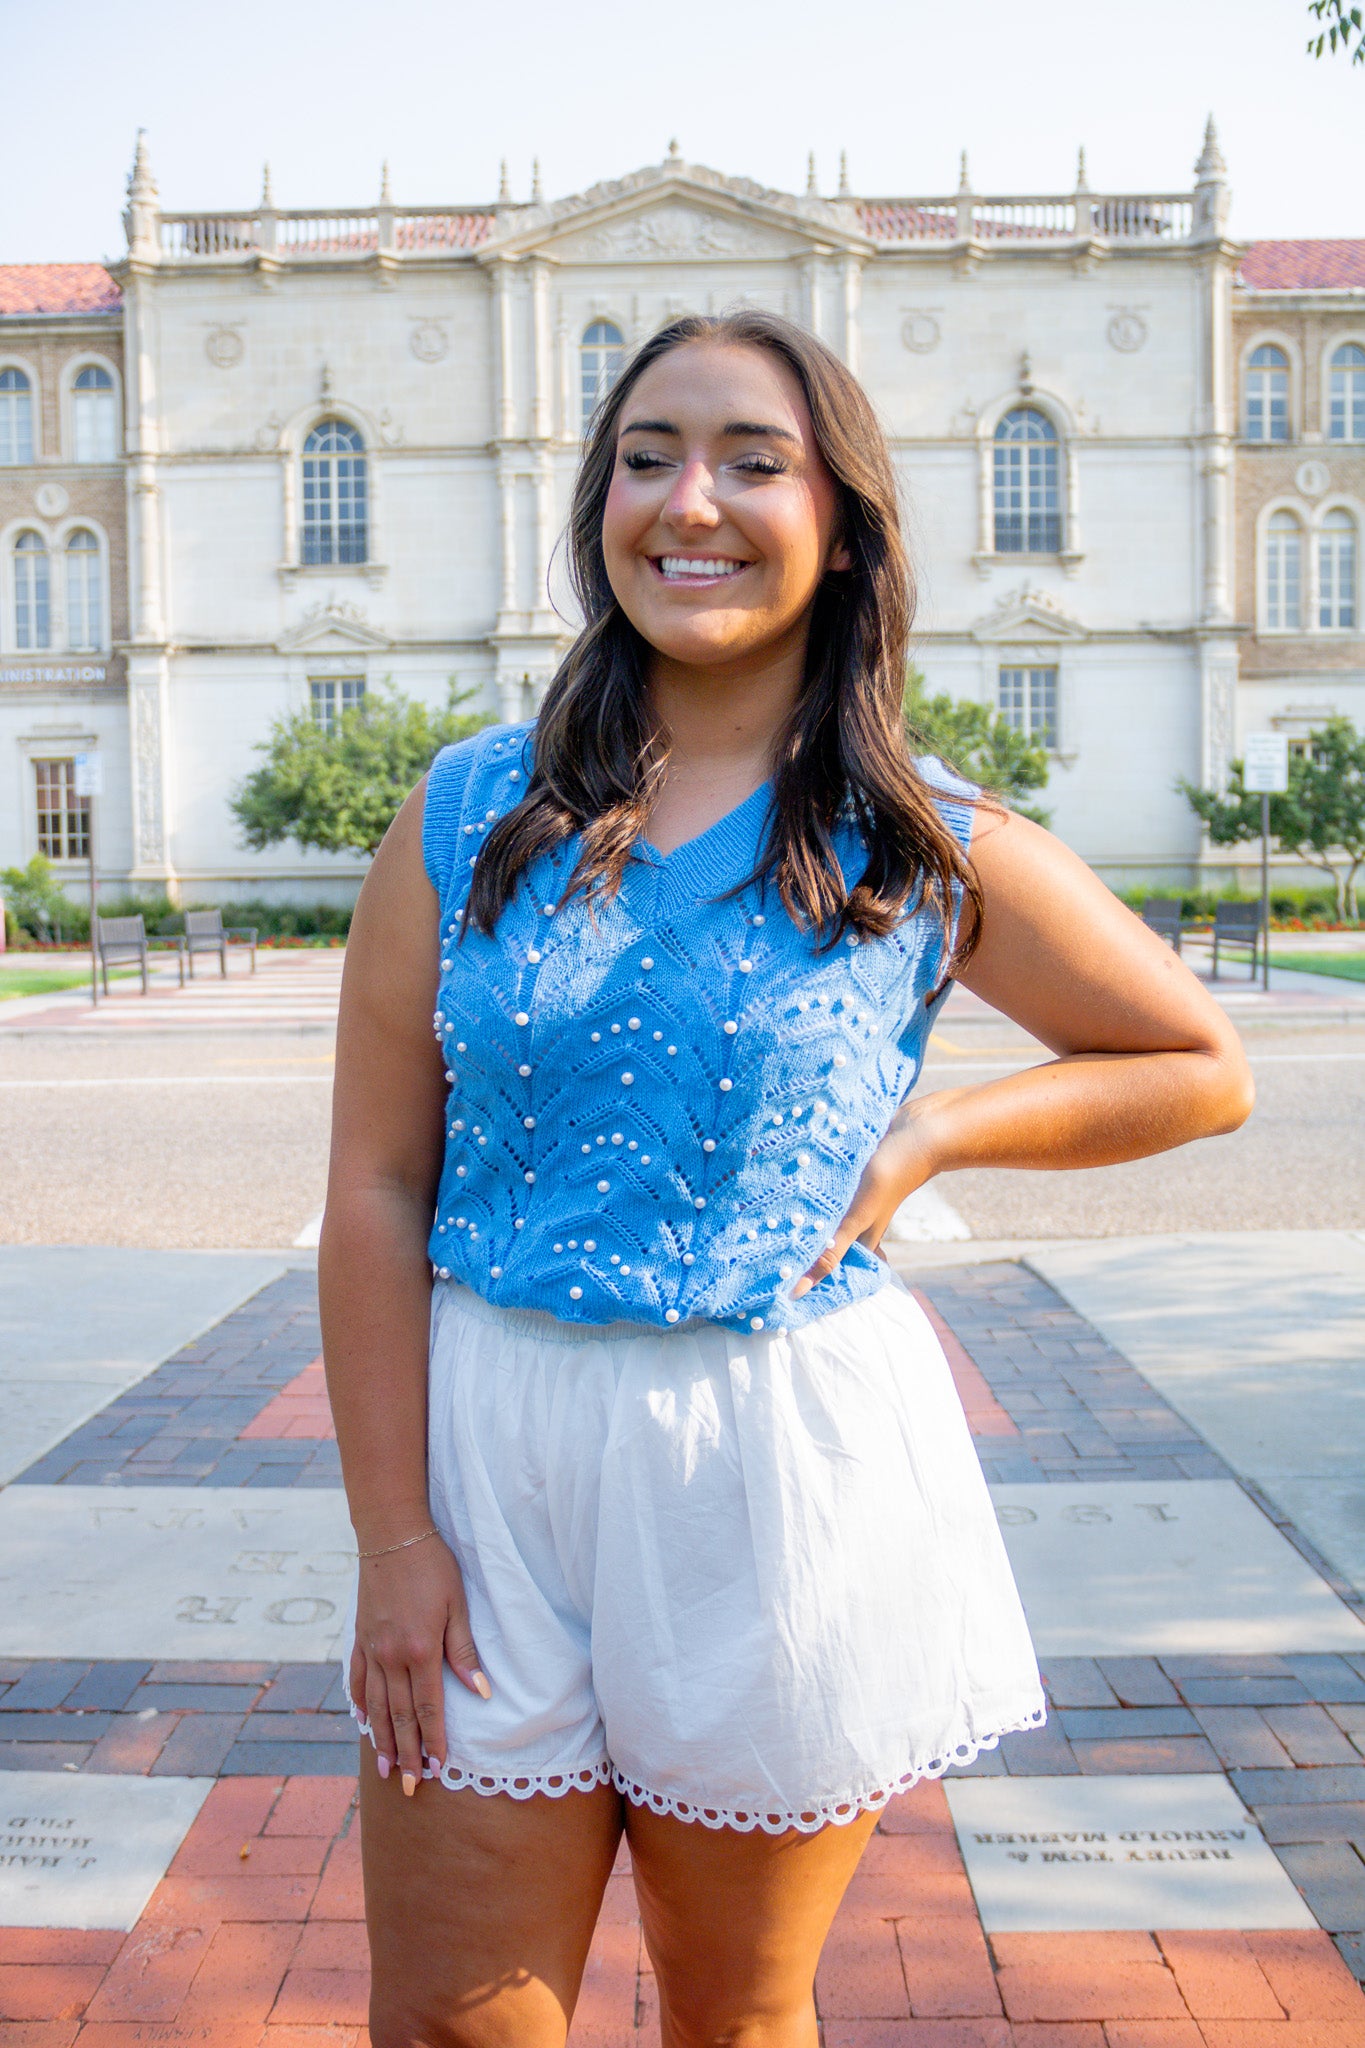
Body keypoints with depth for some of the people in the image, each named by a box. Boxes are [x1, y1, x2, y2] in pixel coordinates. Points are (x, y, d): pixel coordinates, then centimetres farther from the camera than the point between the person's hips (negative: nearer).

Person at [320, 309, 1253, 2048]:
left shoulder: (938, 853, -3)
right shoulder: (470, 816, -1)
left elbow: (1201, 1070, 8)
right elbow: (375, 1189, -2)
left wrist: (926, 1138, -6)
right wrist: (394, 1533, -5)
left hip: (784, 1462, -1)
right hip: (493, 1445, 1)